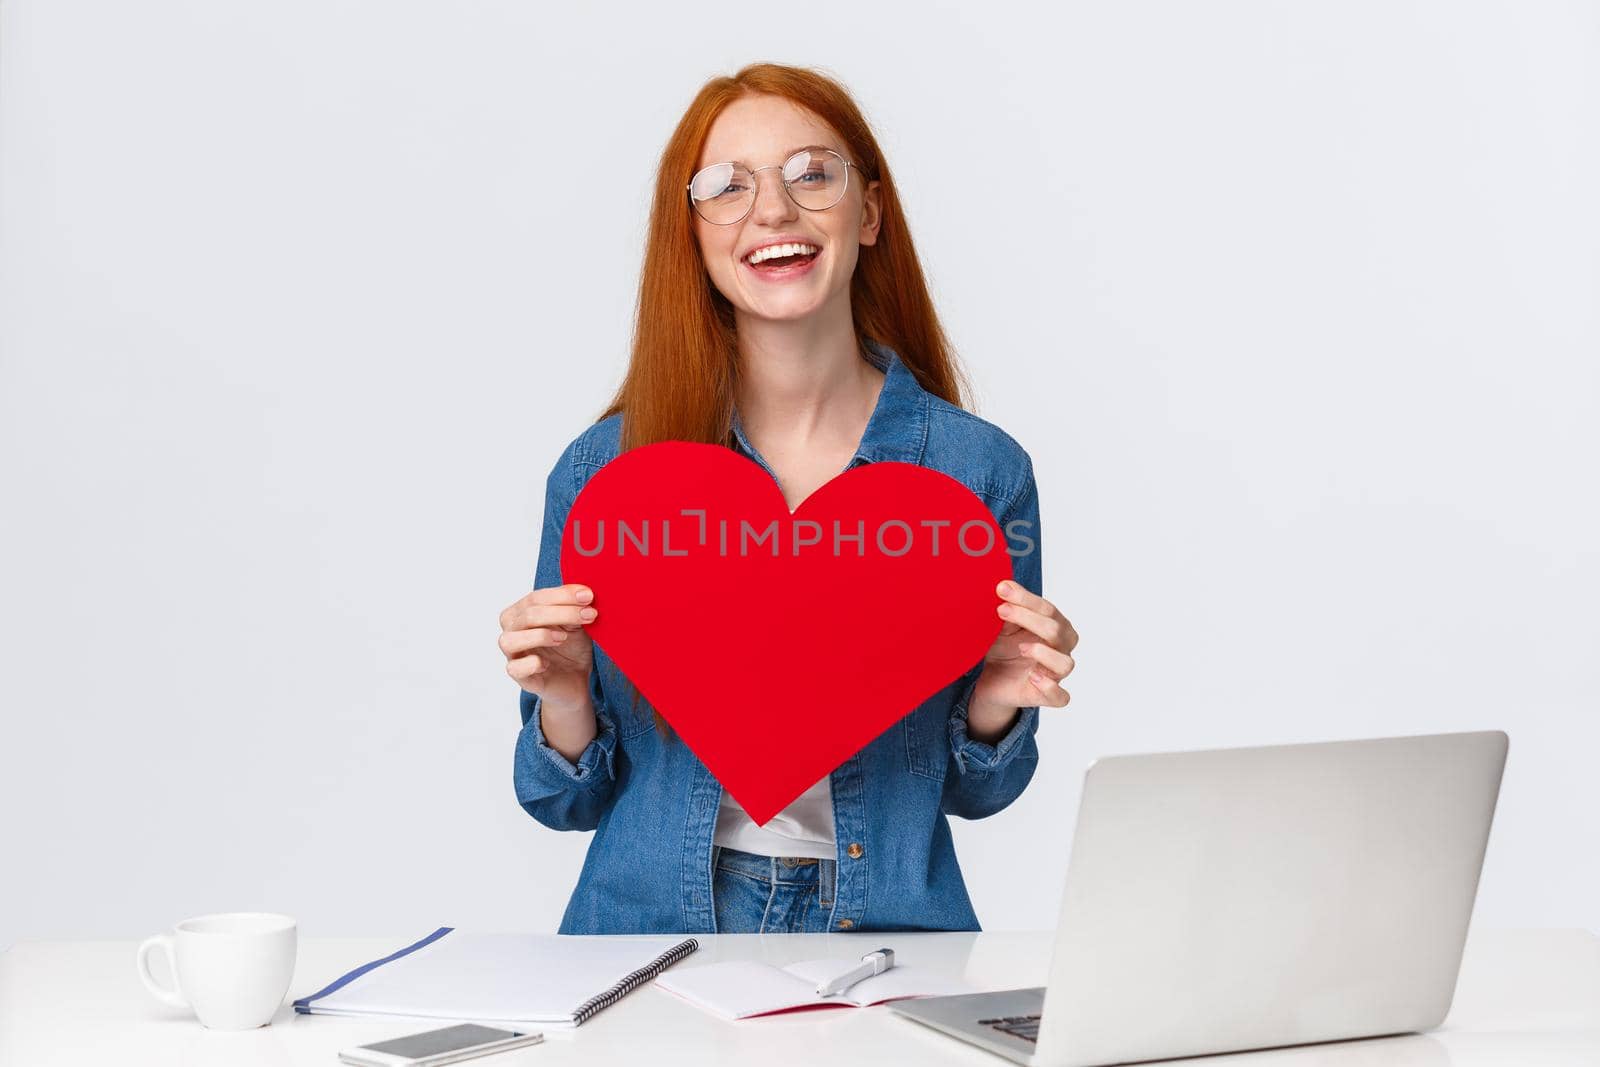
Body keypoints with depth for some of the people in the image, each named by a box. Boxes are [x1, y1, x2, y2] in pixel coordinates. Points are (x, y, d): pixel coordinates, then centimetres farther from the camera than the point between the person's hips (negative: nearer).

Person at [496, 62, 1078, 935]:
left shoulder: (979, 470, 0)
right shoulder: (601, 470, 0)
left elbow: (969, 793, 12)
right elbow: (571, 800, 8)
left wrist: (995, 708, -9)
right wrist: (563, 703, -12)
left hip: (882, 932, 1)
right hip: (652, 930, 0)